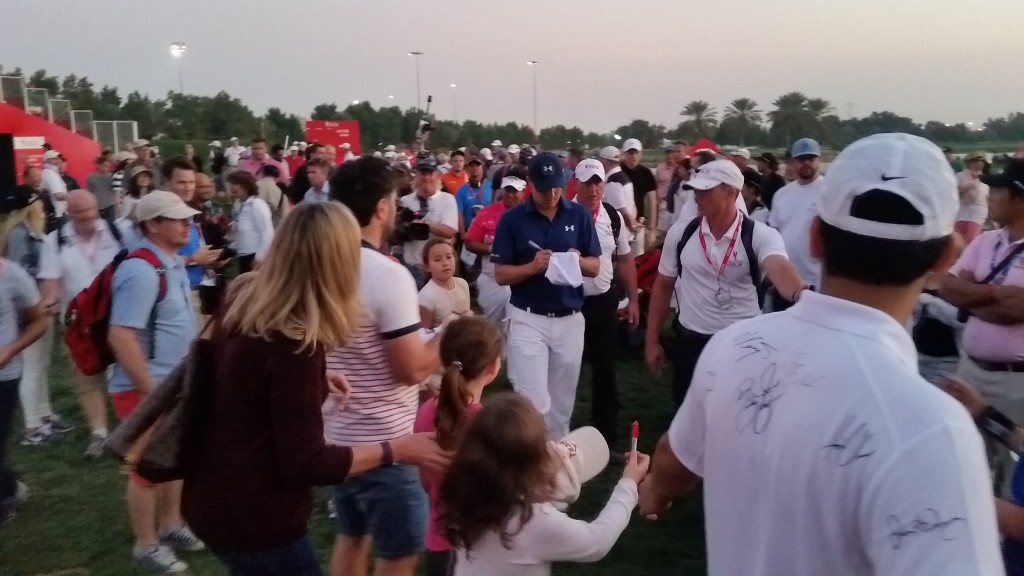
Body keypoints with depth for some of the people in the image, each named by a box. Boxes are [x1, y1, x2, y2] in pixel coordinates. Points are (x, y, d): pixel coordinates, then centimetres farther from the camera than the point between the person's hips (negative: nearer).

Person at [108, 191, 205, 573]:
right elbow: (120, 336, -29)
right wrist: (152, 392, -25)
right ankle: (146, 545, 23)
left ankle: (170, 527, 39)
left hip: (175, 383, 9)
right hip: (145, 389, -9)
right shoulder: (141, 271, -24)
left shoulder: (173, 263, 6)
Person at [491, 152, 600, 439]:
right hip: (528, 319, -3)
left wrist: (577, 261, -16)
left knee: (562, 403, 14)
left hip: (570, 319, 3)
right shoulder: (513, 219, -5)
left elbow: (596, 267, 6)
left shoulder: (580, 215, 2)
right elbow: (500, 274, -5)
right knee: (535, 401, -4)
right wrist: (533, 266, -22)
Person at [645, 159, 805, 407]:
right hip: (690, 343, 2)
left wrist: (802, 295, -57)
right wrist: (652, 340, 8)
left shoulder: (760, 235, -12)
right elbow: (663, 285, 7)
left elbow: (780, 269, -33)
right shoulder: (681, 232, -2)